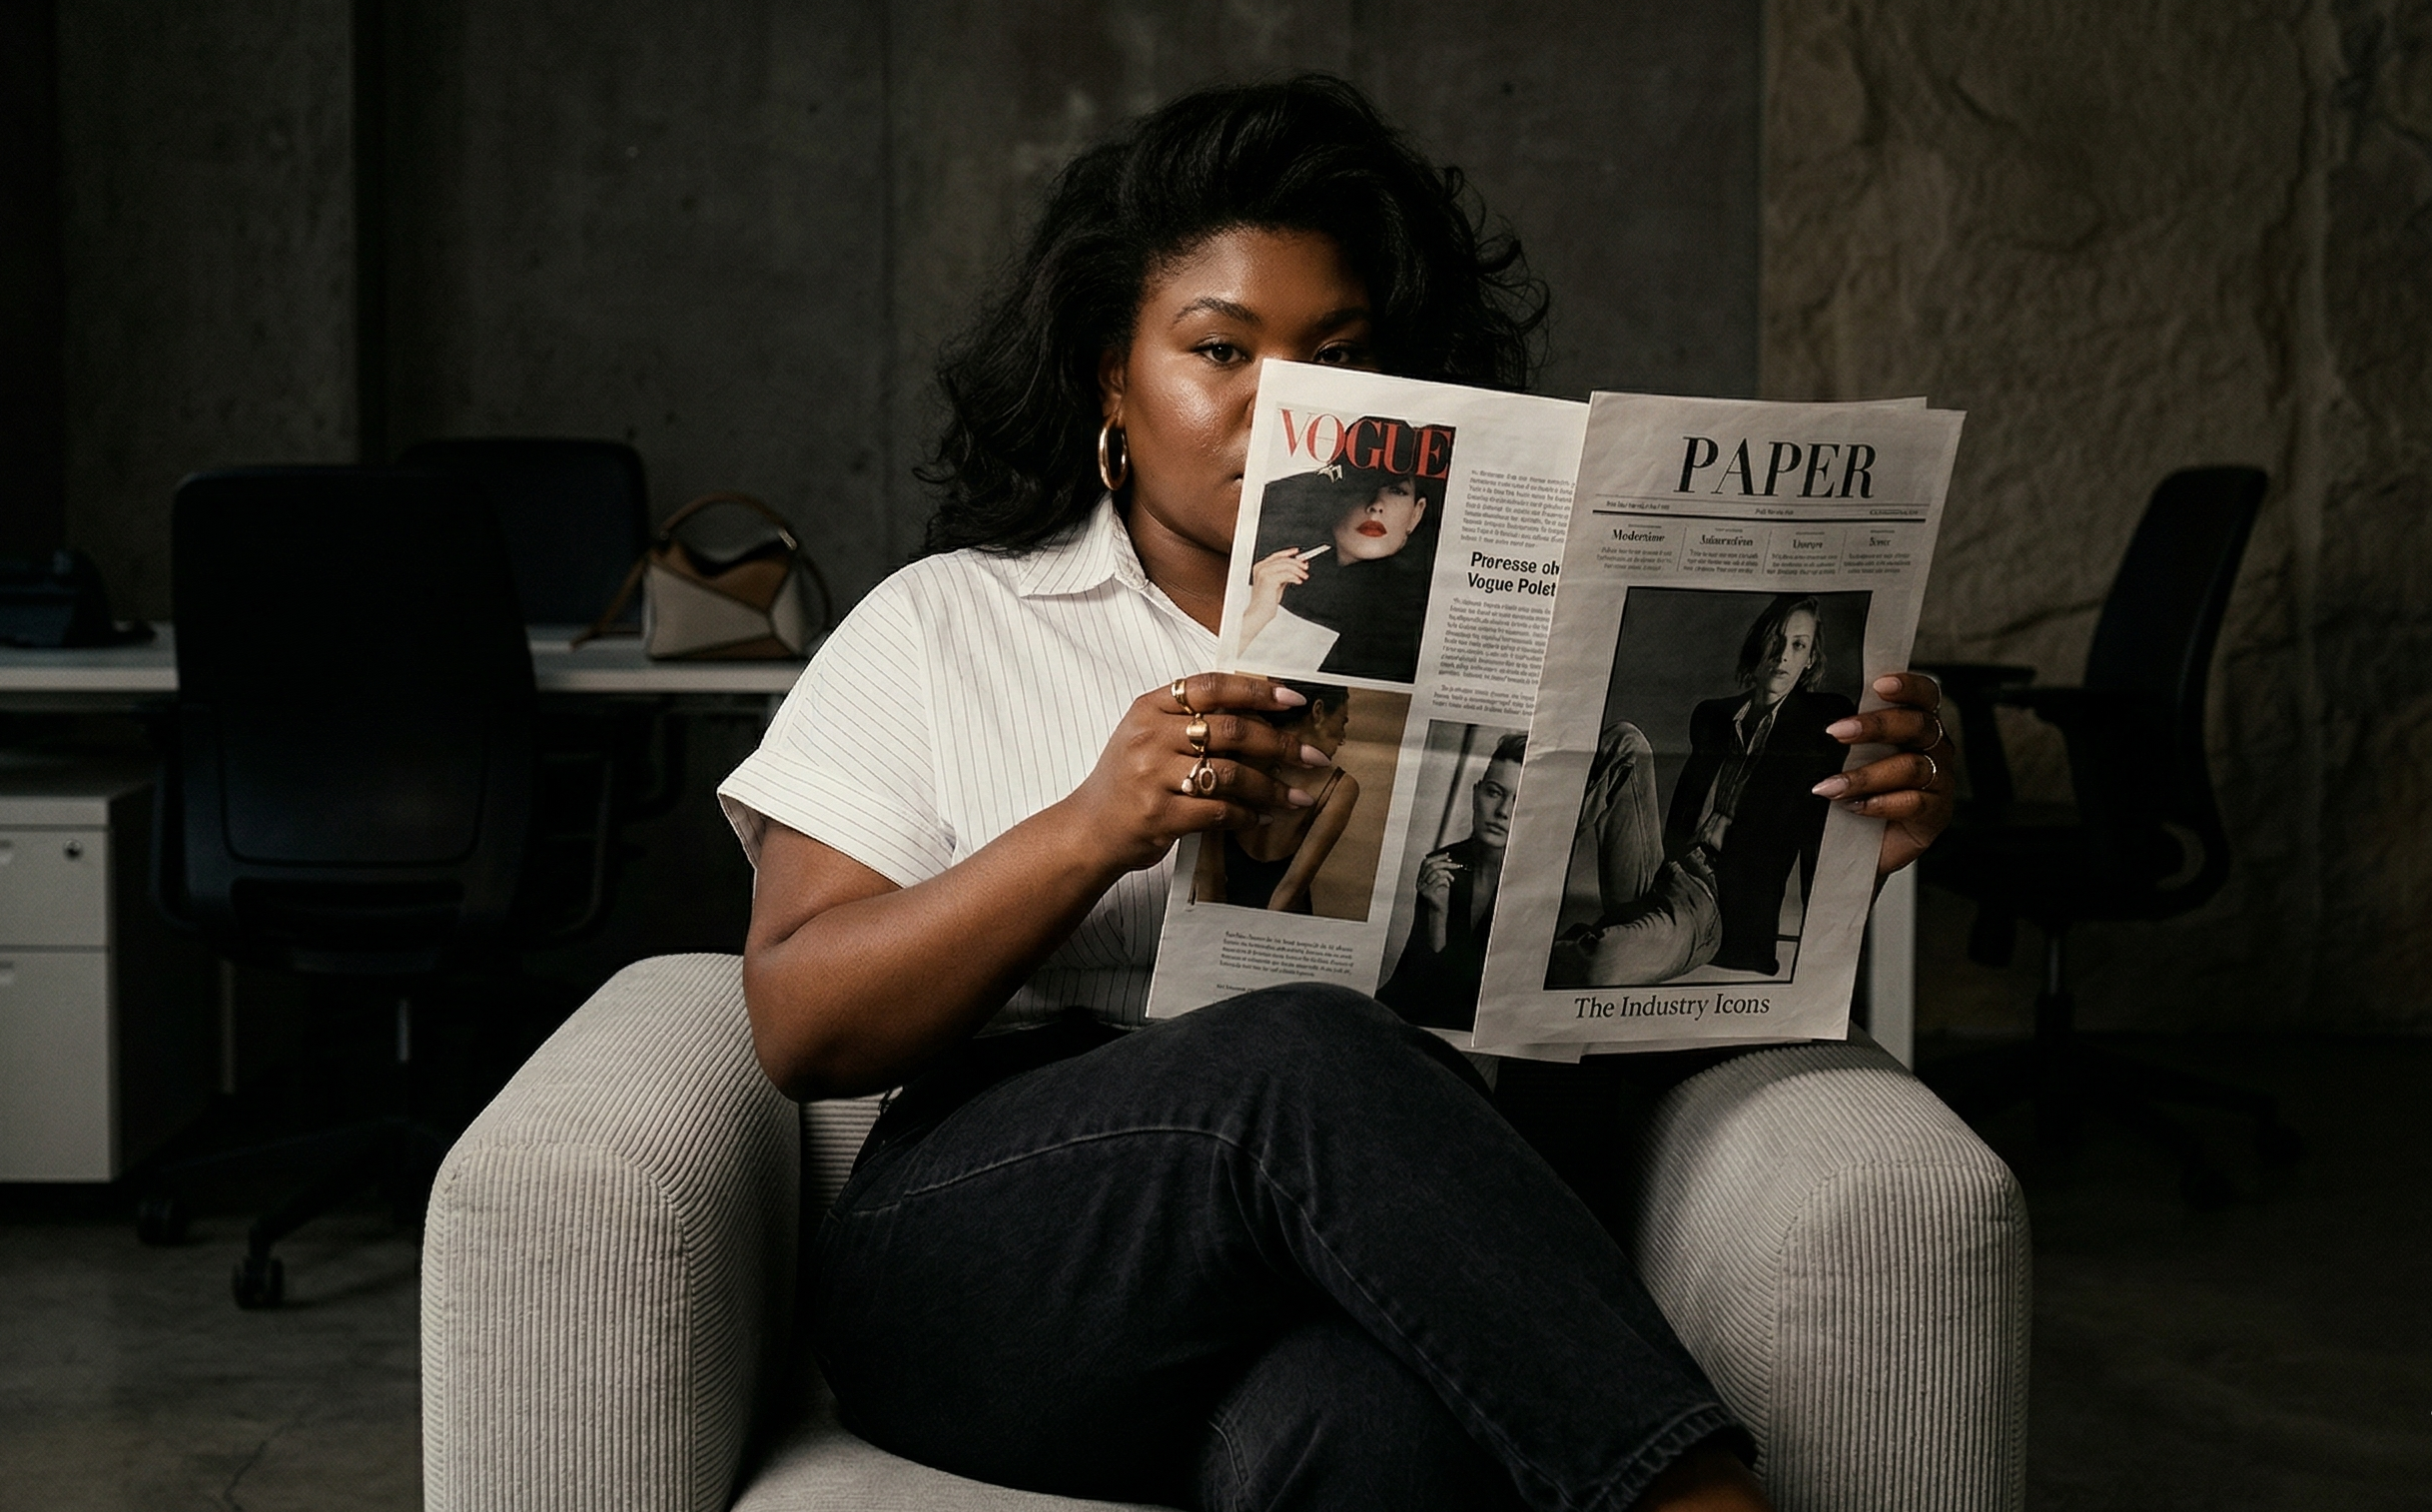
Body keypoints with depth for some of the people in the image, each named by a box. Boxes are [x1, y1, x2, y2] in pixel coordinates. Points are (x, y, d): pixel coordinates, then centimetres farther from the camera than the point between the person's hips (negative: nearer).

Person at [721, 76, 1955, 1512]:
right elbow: (799, 1027, 3)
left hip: (1371, 1294, 0)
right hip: (997, 1272, 0)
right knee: (1310, 1059, -34)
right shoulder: (942, 626, 14)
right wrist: (1091, 830, -13)